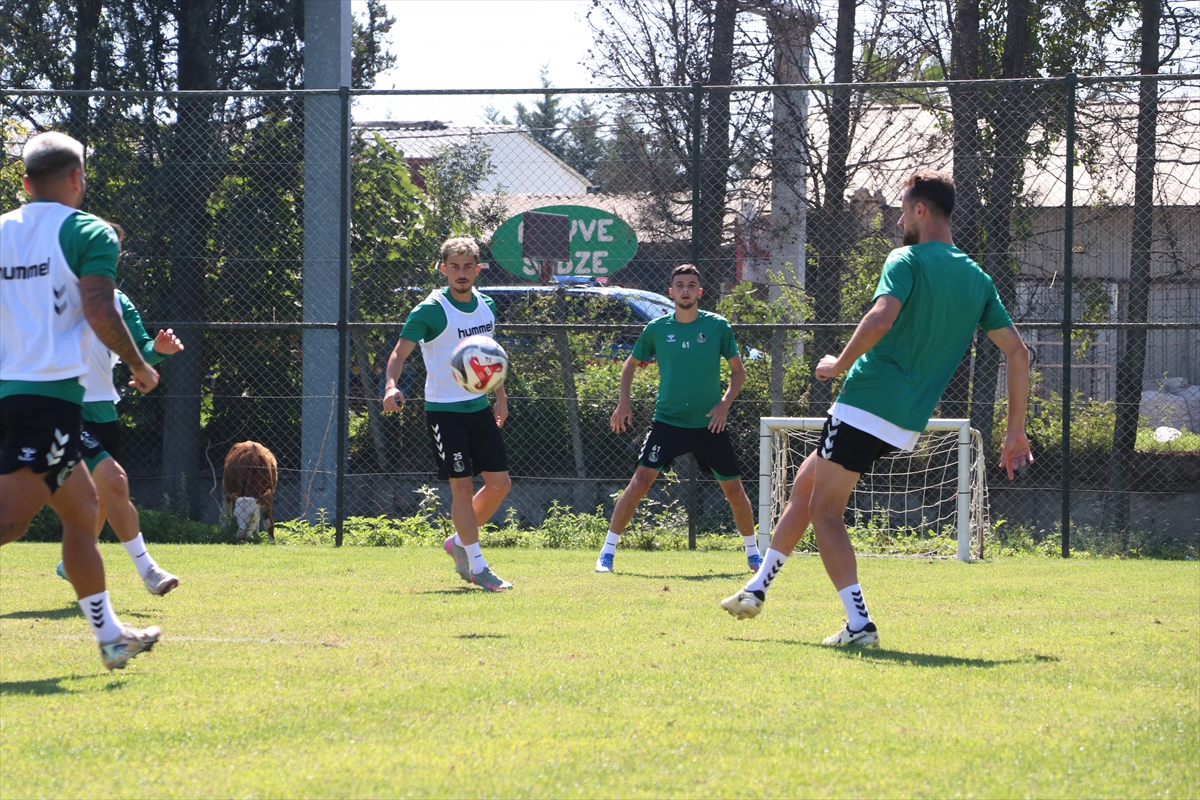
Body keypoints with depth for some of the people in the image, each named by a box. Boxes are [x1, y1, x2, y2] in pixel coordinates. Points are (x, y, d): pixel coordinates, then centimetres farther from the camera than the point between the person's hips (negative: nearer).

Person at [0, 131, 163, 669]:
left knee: (81, 508, 18)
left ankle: (110, 636, 24)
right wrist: (140, 366, -1)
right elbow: (100, 312, -15)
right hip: (51, 393, -7)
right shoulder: (87, 233, -3)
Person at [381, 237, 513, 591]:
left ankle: (459, 541, 24)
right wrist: (391, 386, -32)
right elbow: (400, 351, -14)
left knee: (500, 482, 3)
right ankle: (477, 567, 1)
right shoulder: (430, 310, -12)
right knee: (462, 486, -7)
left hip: (479, 407, 6)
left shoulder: (486, 306, 7)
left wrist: (500, 397, 22)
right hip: (444, 410, -6)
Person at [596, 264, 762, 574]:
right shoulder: (657, 329, 0)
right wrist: (623, 403, 2)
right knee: (640, 481, -14)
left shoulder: (718, 326, -1)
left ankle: (752, 552, 27)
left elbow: (738, 371, 6)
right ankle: (608, 551, -8)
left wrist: (725, 402, -9)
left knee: (734, 490, 5)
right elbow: (631, 364, 15)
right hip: (667, 420, -1)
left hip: (709, 424, 1)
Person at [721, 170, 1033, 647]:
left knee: (825, 509, 0)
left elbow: (882, 317, -27)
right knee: (806, 483, 22)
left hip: (866, 405, -8)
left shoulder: (908, 260, -9)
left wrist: (840, 364, -11)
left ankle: (858, 622, -12)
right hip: (908, 423, 8)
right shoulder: (979, 280, 12)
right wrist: (1016, 431, 12)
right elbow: (1017, 352, 9)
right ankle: (757, 590, 28)